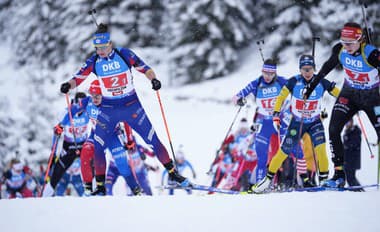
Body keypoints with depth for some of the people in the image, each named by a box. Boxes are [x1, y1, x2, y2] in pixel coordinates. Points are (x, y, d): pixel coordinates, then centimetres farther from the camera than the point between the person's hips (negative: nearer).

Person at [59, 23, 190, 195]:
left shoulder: (124, 54, -11)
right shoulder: (94, 61, -5)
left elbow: (144, 68, -4)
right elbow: (78, 78, -6)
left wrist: (153, 79, -24)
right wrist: (68, 85, -27)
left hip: (131, 106, -1)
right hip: (108, 110, 1)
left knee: (153, 139, 0)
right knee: (98, 147, -8)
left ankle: (172, 172, 14)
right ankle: (100, 184, 5)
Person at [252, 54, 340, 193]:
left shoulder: (321, 82, -15)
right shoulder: (294, 82, -16)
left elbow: (339, 94, -5)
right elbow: (281, 97, -8)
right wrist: (276, 114, -17)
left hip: (315, 122, 0)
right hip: (297, 123, 0)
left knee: (320, 147, -24)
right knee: (284, 151, 2)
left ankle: (324, 179, -11)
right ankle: (268, 178, 19)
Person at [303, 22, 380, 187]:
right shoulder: (340, 50, -12)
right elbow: (328, 67, 6)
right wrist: (313, 84, 13)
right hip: (349, 94, 4)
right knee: (333, 130, -10)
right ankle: (339, 174, -7)